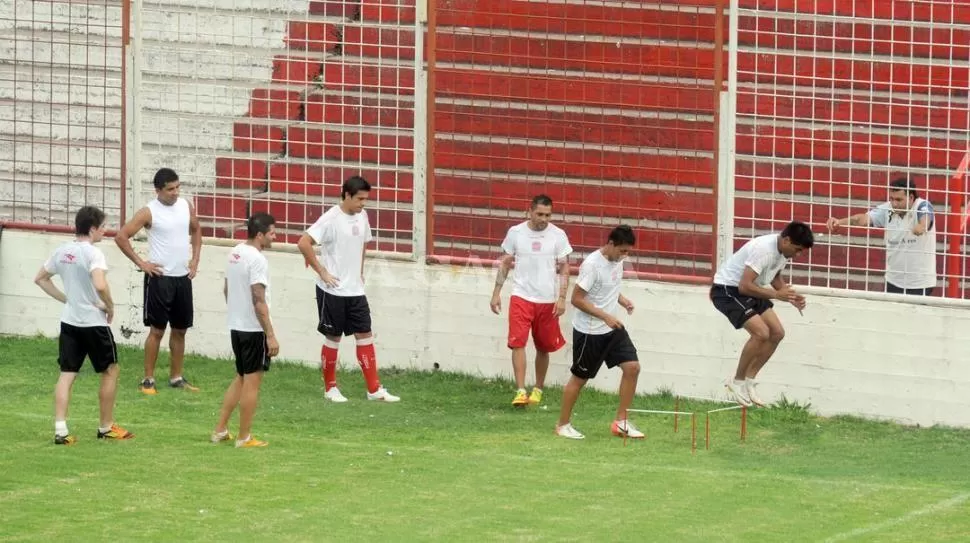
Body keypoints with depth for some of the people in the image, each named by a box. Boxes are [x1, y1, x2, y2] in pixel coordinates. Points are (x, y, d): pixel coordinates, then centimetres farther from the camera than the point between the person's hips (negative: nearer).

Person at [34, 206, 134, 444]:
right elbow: (100, 285, -32)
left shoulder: (62, 251, 5)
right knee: (110, 371, 12)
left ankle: (60, 430, -6)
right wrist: (110, 307, -14)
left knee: (67, 375, 5)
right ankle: (106, 427, 18)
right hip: (94, 323, -6)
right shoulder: (93, 253, -17)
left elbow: (40, 279, 15)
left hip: (69, 321, 6)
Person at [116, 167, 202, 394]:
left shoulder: (186, 206, 5)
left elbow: (196, 230, 22)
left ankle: (176, 377, 21)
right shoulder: (149, 212, -12)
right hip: (160, 277, -6)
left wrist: (195, 259, 11)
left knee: (180, 329, 11)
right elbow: (121, 236, -11)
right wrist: (140, 263, -10)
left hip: (183, 277, 6)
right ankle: (148, 380, 3)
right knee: (157, 330, -3)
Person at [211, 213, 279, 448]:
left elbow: (226, 289, 18)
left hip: (236, 325, 9)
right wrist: (271, 335, -20)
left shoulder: (235, 253, 8)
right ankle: (244, 438, 6)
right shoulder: (257, 259, -19)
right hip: (254, 329, -9)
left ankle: (220, 431, 20)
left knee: (241, 378, 20)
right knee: (252, 381, 1)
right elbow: (259, 300, -22)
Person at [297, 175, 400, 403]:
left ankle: (374, 389, 8)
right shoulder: (331, 219, -17)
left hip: (355, 290, 6)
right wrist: (322, 272, -19)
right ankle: (330, 388, 17)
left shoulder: (362, 216, 6)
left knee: (365, 335, 5)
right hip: (333, 291, -6)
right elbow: (303, 243, -23)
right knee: (333, 337, 4)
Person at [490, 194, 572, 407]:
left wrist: (562, 298, -8)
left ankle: (538, 389, 27)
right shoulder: (516, 232, 0)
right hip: (521, 297, -1)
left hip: (548, 301, 1)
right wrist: (496, 293, 5)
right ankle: (520, 391, -17)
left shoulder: (558, 235, -3)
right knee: (518, 342, -14)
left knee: (544, 347, 10)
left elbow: (564, 268, 0)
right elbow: (505, 263, 8)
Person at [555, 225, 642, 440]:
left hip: (612, 328, 7)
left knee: (632, 367, -4)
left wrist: (622, 300, 0)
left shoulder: (617, 260, 2)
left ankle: (621, 422, 5)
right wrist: (605, 317, -24)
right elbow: (576, 299, -21)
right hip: (589, 331, -7)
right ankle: (563, 424, 20)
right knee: (580, 378, 4)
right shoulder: (592, 265, -22)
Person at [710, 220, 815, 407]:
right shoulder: (764, 250, -30)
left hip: (749, 290, 10)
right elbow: (744, 286, -32)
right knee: (761, 332, -22)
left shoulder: (783, 250, -1)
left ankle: (748, 380, 11)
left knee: (777, 333, 3)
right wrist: (776, 295, -32)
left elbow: (775, 278, 18)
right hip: (727, 289, -10)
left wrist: (791, 296, 1)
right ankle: (737, 382, -5)